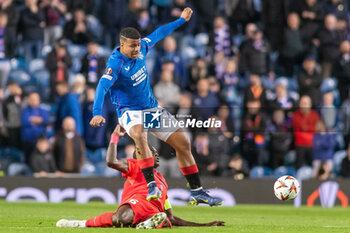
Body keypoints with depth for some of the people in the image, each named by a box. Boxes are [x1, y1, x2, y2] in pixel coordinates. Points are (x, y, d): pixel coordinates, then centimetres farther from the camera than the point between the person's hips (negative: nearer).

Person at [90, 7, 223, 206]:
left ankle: (197, 191, 13)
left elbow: (158, 34, 16)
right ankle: (151, 185, -43)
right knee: (139, 135, -40)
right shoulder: (116, 63, -23)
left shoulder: (141, 48, -3)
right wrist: (97, 113, -51)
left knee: (183, 143, 3)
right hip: (130, 111, -7)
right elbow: (103, 86, -36)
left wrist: (181, 20, 26)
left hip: (152, 108, 7)